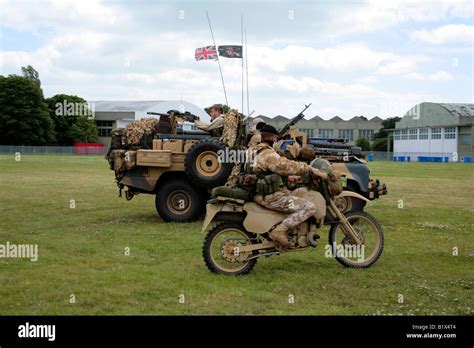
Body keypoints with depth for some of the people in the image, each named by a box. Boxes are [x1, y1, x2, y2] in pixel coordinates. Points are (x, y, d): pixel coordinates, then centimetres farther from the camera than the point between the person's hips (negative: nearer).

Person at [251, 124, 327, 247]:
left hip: (262, 193, 11)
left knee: (295, 194, 30)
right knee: (309, 207, -15)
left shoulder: (256, 152, 15)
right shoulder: (268, 154, -17)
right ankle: (279, 231, -20)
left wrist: (287, 177, 22)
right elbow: (287, 165, -28)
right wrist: (311, 170, -23)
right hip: (270, 197, -11)